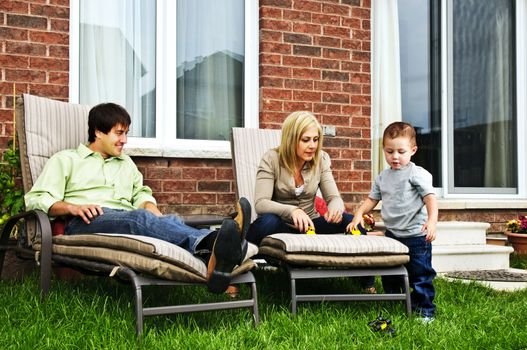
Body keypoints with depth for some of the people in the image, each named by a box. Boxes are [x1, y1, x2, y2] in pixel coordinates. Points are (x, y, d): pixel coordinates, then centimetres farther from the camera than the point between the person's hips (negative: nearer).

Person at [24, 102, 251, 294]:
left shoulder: (126, 163, 37)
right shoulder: (66, 160, 20)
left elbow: (141, 194, 34)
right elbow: (35, 199, 9)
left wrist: (150, 208, 8)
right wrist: (73, 208, -11)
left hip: (129, 221, 5)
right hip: (84, 224, -4)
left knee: (173, 221, -32)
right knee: (138, 218, -39)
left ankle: (213, 262, -66)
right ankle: (208, 242, -67)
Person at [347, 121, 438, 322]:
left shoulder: (417, 174, -9)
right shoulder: (382, 177, 11)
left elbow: (430, 197, -17)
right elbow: (372, 199, 18)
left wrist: (432, 220, -32)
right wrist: (359, 214, 2)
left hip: (416, 236, -6)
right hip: (392, 234, 6)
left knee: (420, 274, 0)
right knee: (389, 274, 15)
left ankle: (424, 310, 11)